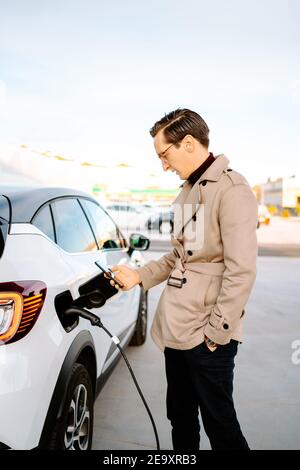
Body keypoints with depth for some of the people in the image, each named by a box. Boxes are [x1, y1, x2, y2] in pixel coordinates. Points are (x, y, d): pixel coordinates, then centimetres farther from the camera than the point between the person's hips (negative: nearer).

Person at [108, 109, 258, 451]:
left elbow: (241, 271, -18)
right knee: (180, 417, 20)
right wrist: (139, 276, 9)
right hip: (174, 330, 8)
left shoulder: (232, 189, -13)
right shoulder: (186, 192, 14)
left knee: (219, 423, 7)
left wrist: (217, 332, -16)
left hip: (207, 336, -8)